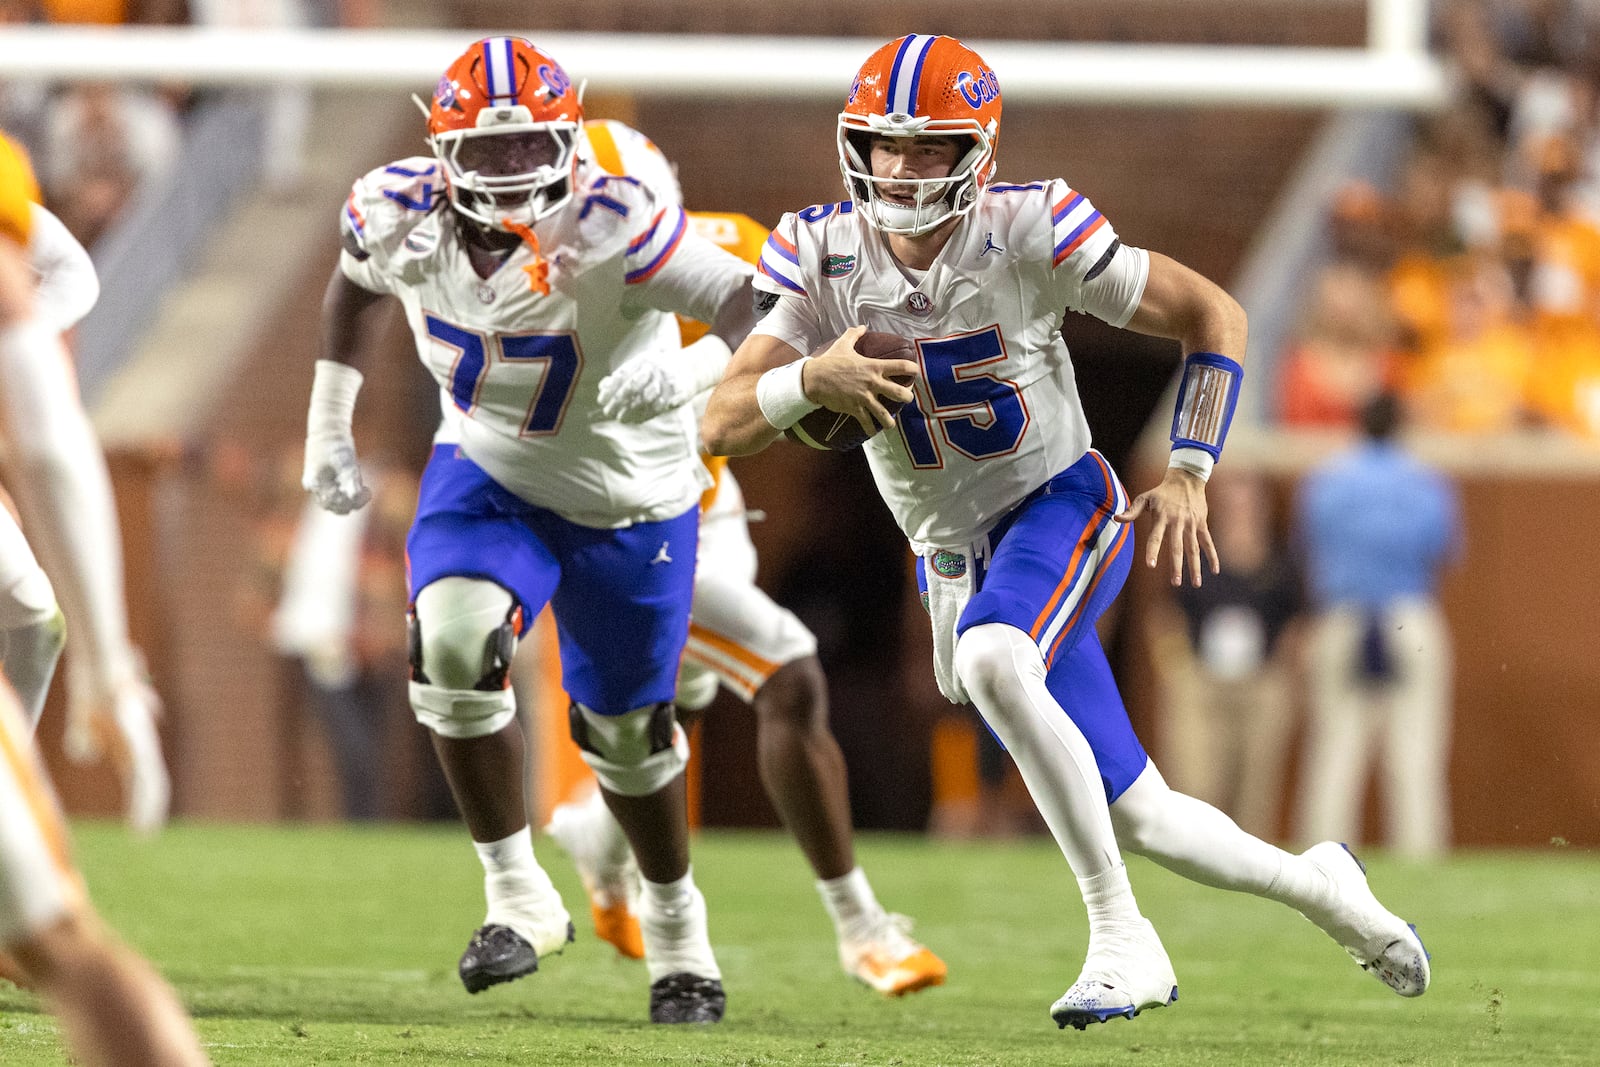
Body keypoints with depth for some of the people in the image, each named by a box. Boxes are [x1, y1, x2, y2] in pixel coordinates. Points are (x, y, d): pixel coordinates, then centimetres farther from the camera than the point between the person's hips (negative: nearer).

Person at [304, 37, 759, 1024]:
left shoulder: (609, 234, -33)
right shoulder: (403, 219, -19)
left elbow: (753, 303, -35)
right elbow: (356, 283, 6)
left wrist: (698, 372, -53)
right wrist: (330, 418, 6)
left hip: (630, 501, -2)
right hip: (487, 477, 2)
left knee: (627, 728, 12)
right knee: (453, 646, -26)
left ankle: (676, 924, 41)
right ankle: (519, 897, -10)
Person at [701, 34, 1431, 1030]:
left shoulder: (1027, 235, -18)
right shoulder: (824, 257, -8)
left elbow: (1215, 317, -9)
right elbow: (722, 425, -12)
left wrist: (1187, 475, -16)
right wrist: (810, 381, -33)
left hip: (1061, 503, -4)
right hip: (955, 560, 4)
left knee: (992, 660, -37)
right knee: (1136, 820, 6)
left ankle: (1122, 939, -29)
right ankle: (1320, 887, 35)